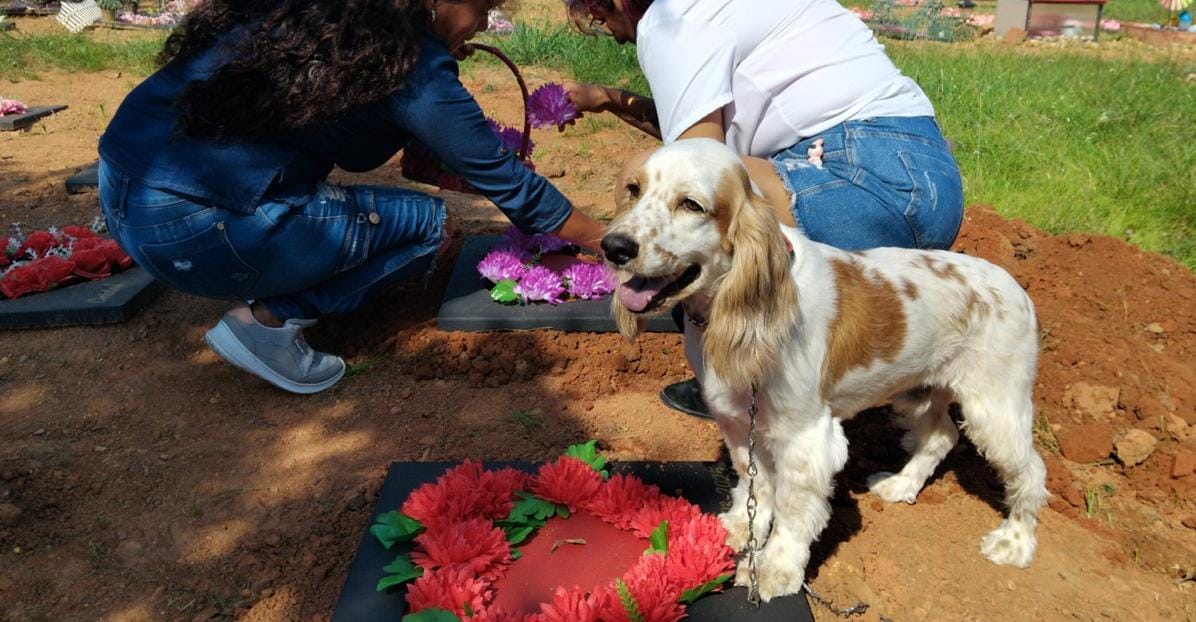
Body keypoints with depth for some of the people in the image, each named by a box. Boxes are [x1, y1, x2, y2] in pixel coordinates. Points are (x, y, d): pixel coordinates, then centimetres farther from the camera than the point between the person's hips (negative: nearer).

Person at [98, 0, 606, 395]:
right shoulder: (413, 65, -8)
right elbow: (507, 183, 0)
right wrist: (609, 244, 12)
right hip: (190, 230, -8)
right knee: (427, 224, 3)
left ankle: (263, 296, 13)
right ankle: (266, 321, -2)